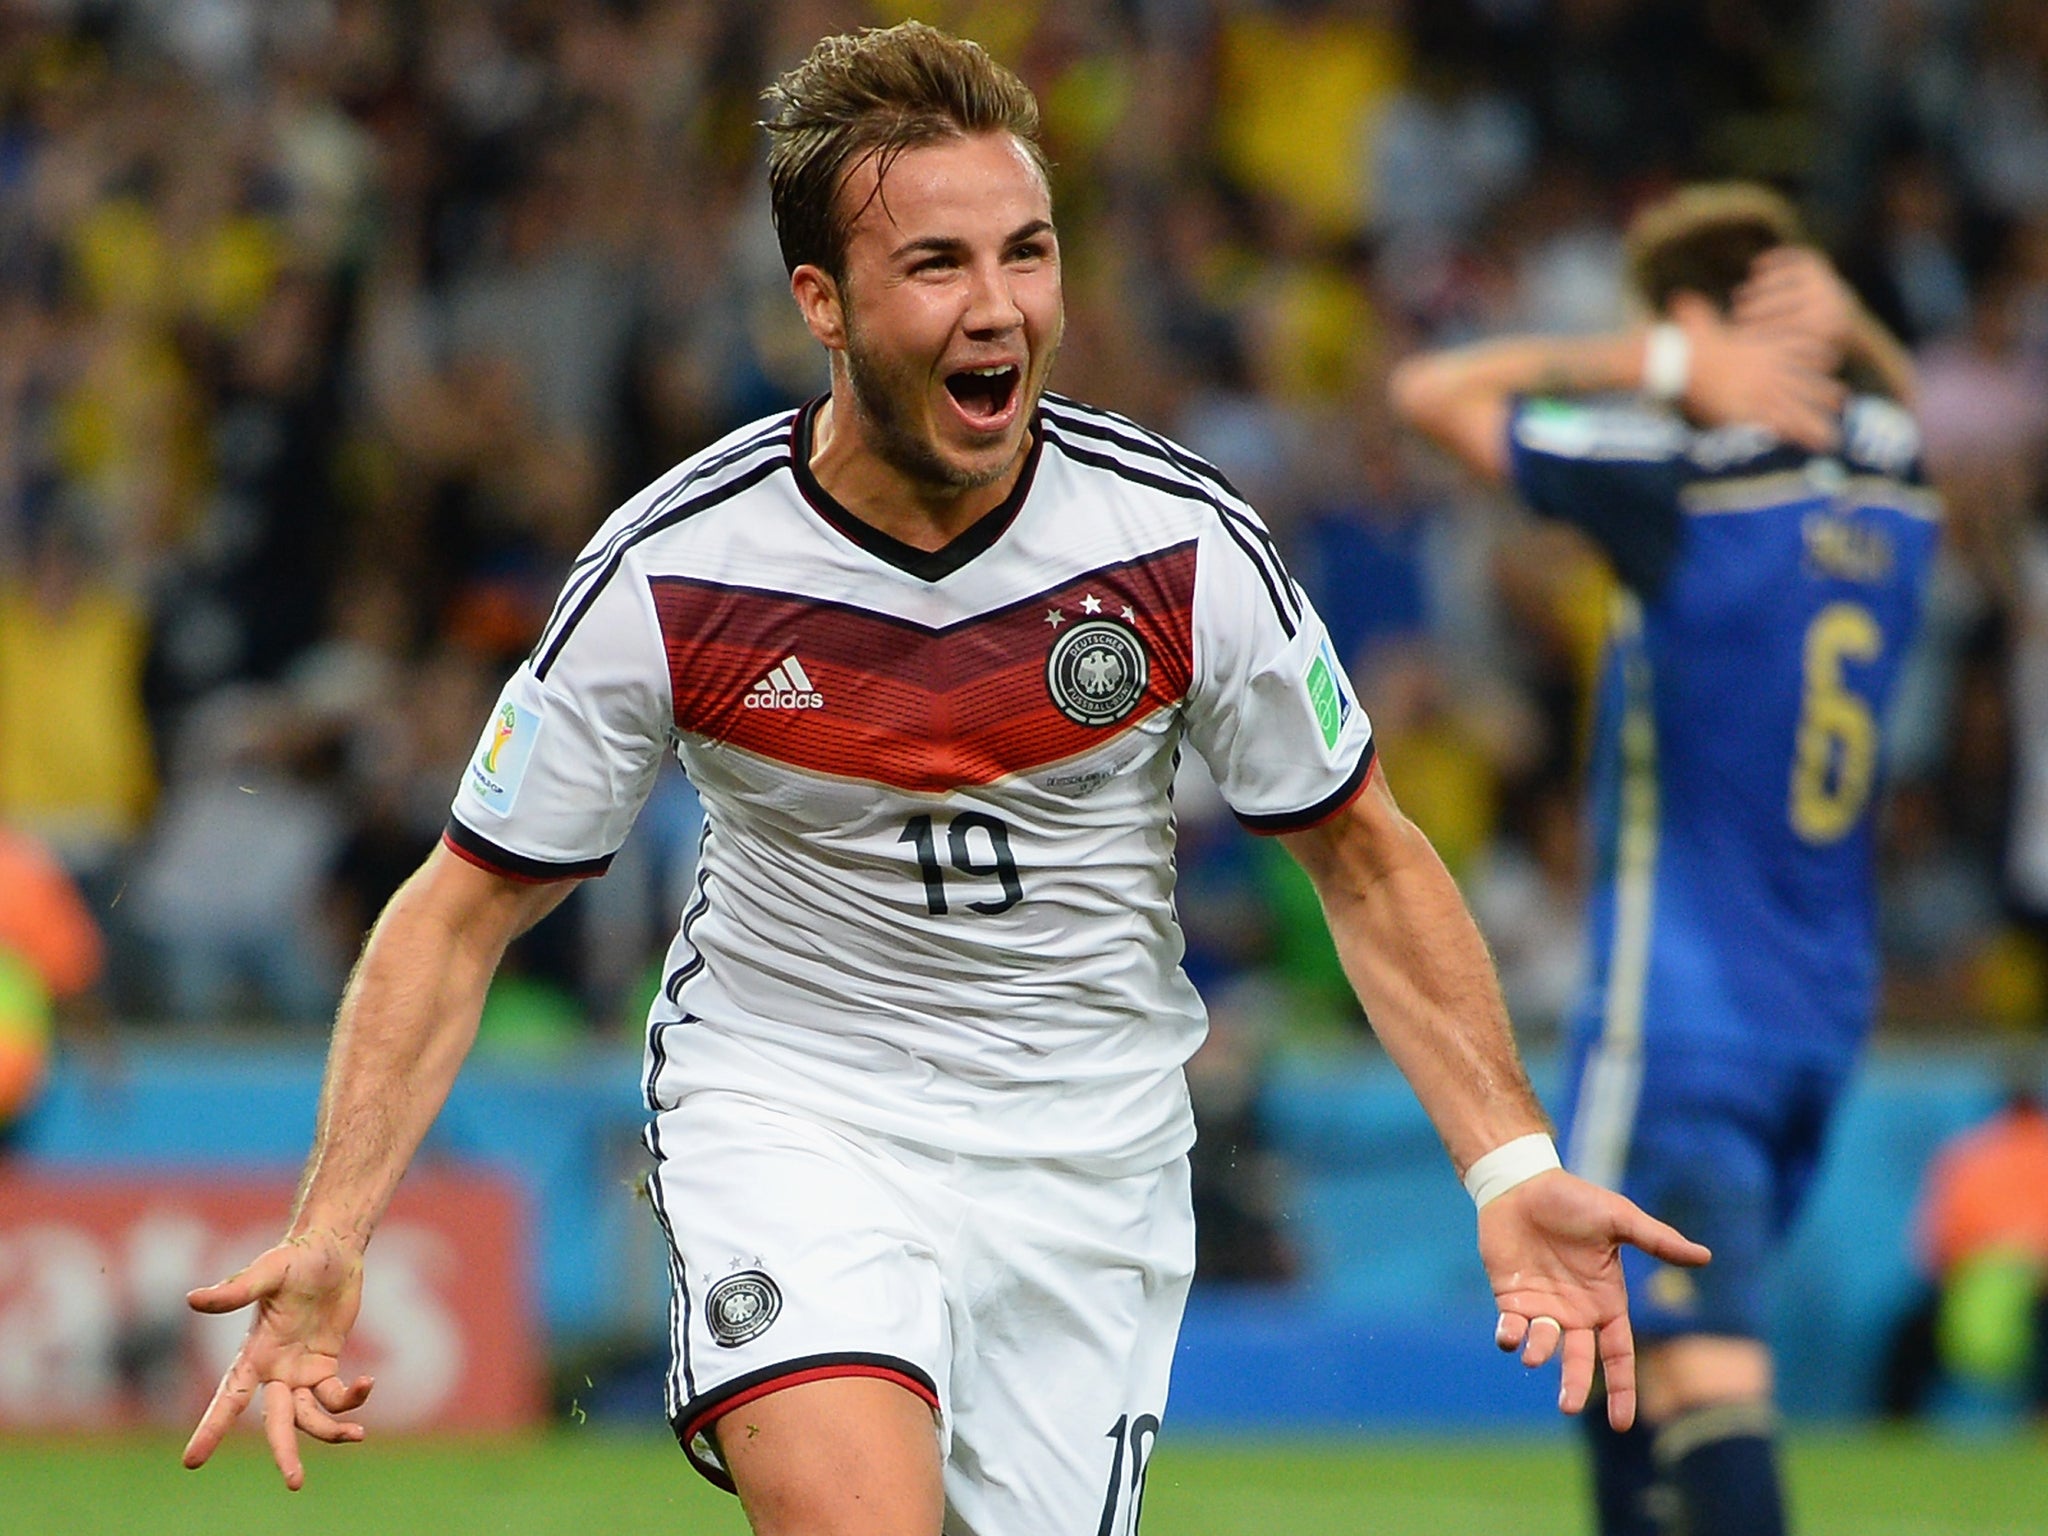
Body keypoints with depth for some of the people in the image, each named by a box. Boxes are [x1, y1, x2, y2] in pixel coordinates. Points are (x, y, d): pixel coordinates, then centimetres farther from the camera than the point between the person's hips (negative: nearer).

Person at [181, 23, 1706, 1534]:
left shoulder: (1179, 542, -11)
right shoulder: (671, 574, -15)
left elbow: (1364, 855, 2)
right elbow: (464, 910, -5)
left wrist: (1512, 1164, -8)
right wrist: (330, 1234, -16)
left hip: (1091, 1150, 3)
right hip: (789, 1109, -3)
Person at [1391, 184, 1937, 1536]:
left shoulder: (1688, 484, -14)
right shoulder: (1895, 483, 5)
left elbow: (1433, 390, -5)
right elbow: (1887, 396, 30)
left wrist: (1661, 366, -8)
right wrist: (1845, 327, 8)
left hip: (1683, 1008, -8)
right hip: (1829, 1007, 8)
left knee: (1708, 1374, -15)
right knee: (1623, 1337, 21)